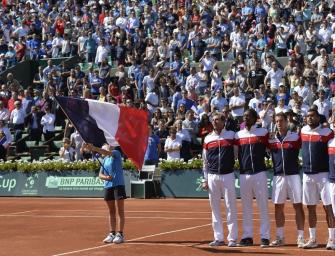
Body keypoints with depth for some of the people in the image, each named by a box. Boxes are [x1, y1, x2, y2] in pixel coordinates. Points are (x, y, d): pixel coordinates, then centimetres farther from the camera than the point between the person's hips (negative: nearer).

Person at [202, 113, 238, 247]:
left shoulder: (231, 135, 2)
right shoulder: (208, 139, 9)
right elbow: (205, 161, 12)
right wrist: (205, 179, 8)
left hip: (228, 175, -3)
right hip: (212, 176, 3)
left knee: (231, 207, -3)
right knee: (215, 207, 5)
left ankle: (232, 238, 1)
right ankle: (218, 238, 11)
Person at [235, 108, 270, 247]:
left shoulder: (263, 132, 1)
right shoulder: (238, 135, 9)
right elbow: (237, 154, 14)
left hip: (259, 173, -3)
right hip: (244, 174, 3)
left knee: (263, 206, -2)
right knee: (246, 207, 7)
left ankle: (265, 237, 0)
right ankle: (247, 236, 12)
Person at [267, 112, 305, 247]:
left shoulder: (295, 137, -1)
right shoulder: (271, 139, 8)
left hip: (293, 175, -3)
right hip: (278, 176, 4)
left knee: (298, 206, -2)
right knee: (278, 207, 7)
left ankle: (301, 238, 2)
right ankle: (280, 238, 15)